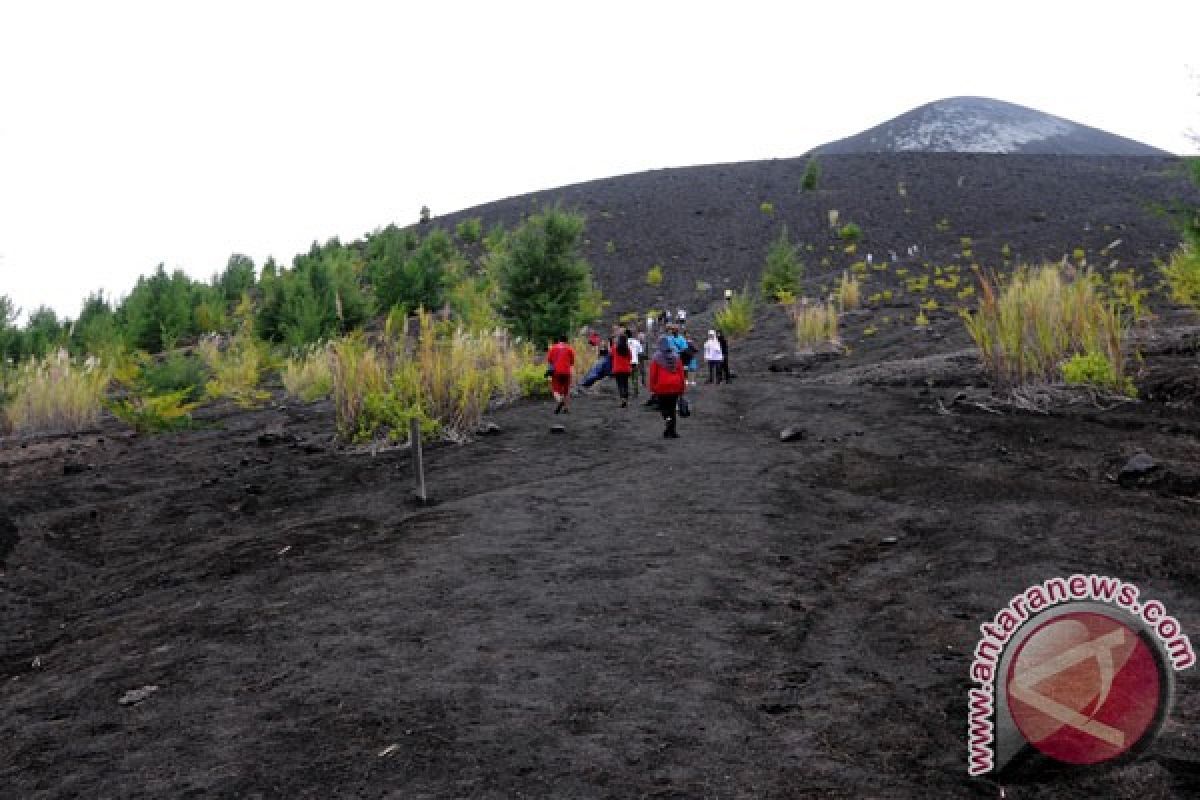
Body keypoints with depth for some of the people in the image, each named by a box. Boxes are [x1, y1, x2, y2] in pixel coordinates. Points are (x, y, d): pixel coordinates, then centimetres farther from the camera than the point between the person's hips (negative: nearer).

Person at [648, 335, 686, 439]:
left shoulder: (656, 357, -5)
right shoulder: (676, 356, 5)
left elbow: (653, 374, -6)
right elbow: (681, 373, 5)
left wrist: (652, 387, 0)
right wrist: (682, 387, 10)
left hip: (662, 388, -3)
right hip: (675, 387, 3)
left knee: (664, 408, 5)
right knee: (672, 409, 10)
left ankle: (668, 420, -24)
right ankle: (671, 431, 10)